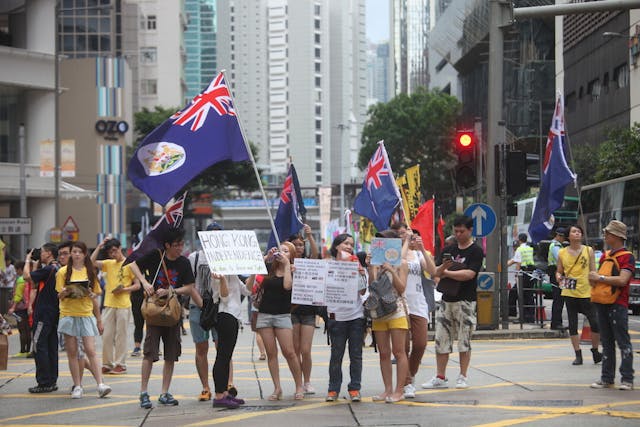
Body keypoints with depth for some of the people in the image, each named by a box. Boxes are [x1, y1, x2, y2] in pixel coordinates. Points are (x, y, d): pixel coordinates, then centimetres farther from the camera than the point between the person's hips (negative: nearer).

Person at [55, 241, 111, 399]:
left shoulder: (90, 272, 10)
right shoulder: (63, 272, 4)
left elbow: (95, 297, 14)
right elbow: (59, 295, 3)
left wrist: (99, 320, 10)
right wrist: (65, 292, -20)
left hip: (87, 315, 1)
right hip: (69, 315, -1)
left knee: (91, 350, -8)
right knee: (72, 352, 1)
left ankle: (101, 384, -12)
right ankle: (77, 386, 6)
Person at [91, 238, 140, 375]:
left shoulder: (129, 264, -2)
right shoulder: (109, 263, 11)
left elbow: (137, 285, -1)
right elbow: (92, 262, -1)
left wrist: (124, 289, -15)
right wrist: (100, 246, -2)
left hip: (123, 305, -4)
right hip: (109, 304, 4)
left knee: (121, 335, 1)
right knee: (106, 335, 5)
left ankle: (120, 364, 6)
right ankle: (107, 363, 12)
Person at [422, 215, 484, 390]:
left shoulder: (476, 251, -4)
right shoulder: (448, 250, 13)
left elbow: (469, 274, -16)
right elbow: (435, 272, 6)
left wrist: (447, 273, -9)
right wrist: (443, 267, -16)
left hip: (465, 301, -5)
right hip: (446, 299, 5)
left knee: (464, 339, 0)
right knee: (441, 339, 3)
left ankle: (463, 377, 8)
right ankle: (440, 377, 8)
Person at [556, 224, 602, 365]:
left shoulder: (588, 251, 4)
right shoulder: (562, 253, 5)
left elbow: (593, 272, 5)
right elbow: (559, 272, 12)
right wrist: (559, 277, -11)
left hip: (586, 292, -1)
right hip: (569, 293, 1)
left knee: (595, 323, -6)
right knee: (572, 325, 4)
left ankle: (595, 351, 15)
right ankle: (578, 355, 12)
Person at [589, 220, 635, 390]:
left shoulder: (627, 257, -8)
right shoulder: (605, 255, 16)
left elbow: (622, 280, -21)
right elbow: (598, 275, 27)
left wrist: (600, 278, -15)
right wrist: (594, 277, 5)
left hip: (618, 305, -8)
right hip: (603, 304, 8)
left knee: (623, 342, -6)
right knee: (607, 342, 11)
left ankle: (627, 379, -4)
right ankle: (607, 378, 16)